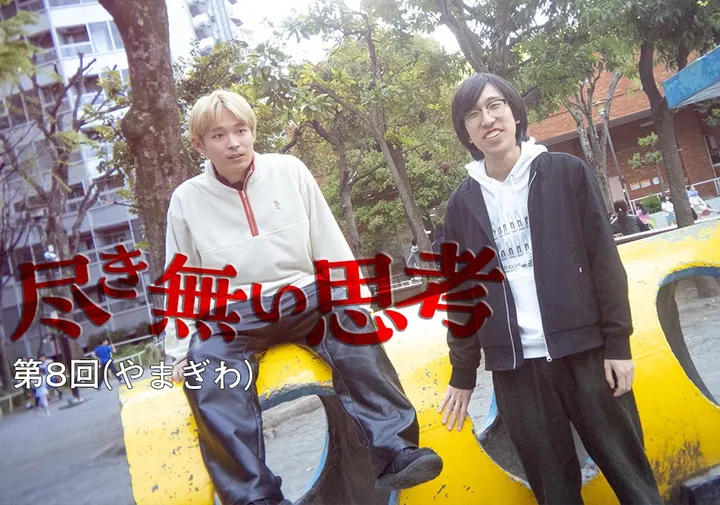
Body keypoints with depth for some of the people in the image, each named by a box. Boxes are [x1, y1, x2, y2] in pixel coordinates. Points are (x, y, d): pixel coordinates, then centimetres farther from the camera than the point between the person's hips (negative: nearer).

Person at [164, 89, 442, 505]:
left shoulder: (289, 171, 3)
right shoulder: (187, 199, 4)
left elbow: (331, 247, 5)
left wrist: (356, 301, -4)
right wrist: (180, 350, 4)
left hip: (302, 298, 1)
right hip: (232, 318, 0)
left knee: (348, 319, -30)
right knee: (206, 364, -31)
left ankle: (394, 452, -31)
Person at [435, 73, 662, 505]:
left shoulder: (567, 173, 2)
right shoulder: (463, 204, 6)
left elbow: (605, 259, 0)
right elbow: (461, 292, 9)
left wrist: (618, 342, -5)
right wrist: (463, 372, 11)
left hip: (586, 351, -1)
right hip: (514, 367, 2)